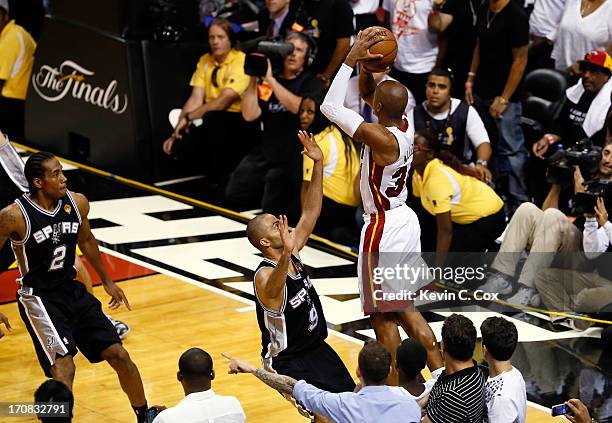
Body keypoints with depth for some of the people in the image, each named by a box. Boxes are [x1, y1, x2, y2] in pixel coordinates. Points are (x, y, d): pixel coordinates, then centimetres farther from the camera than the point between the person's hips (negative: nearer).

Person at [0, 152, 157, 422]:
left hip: (72, 290, 6)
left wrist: (107, 281, 24)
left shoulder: (77, 203, -6)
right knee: (64, 367, -23)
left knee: (119, 355, 8)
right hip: (39, 298, -6)